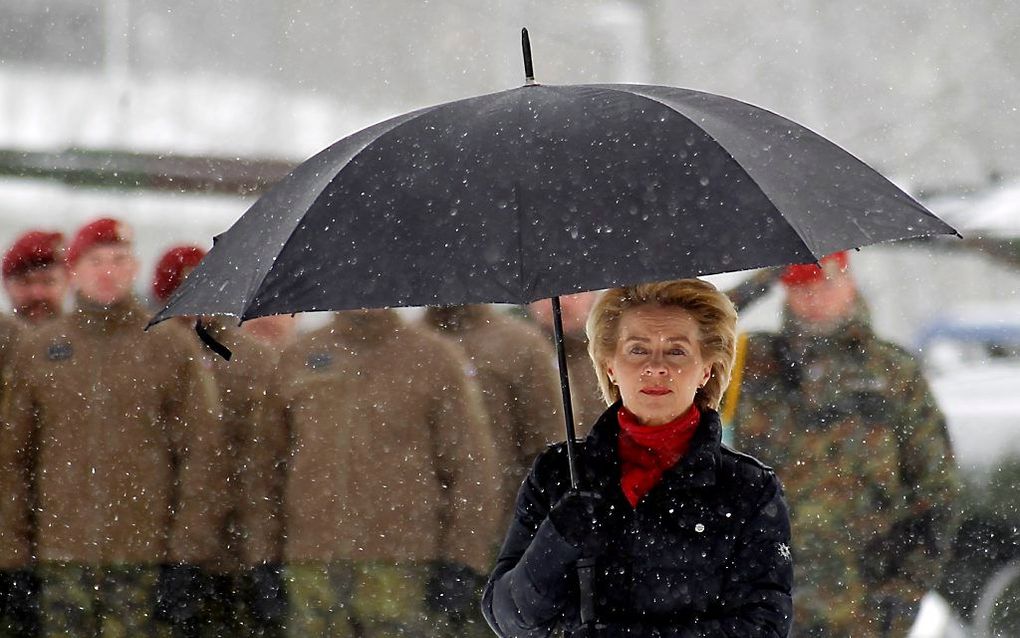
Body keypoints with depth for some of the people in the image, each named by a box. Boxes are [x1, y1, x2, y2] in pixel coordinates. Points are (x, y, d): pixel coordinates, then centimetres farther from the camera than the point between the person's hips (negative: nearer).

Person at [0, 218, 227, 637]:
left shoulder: (171, 348, 5)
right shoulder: (36, 350, 10)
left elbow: (201, 454, 2)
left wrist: (186, 554, -5)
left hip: (143, 552, -2)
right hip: (61, 551, 2)